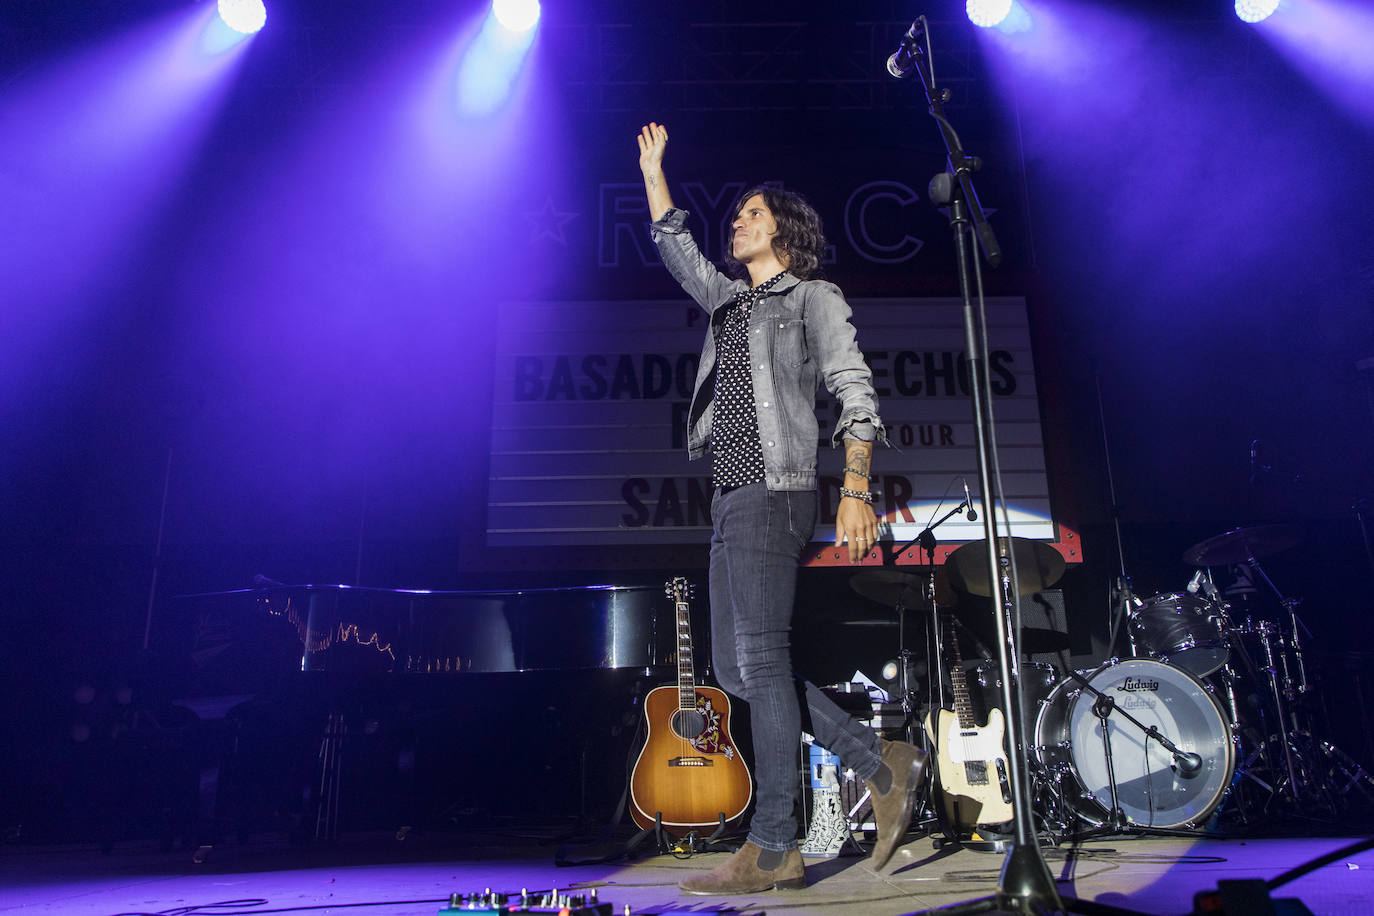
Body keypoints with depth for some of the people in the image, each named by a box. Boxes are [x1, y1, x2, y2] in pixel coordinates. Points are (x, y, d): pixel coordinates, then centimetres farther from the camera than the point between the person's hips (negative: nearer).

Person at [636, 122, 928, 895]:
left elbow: (856, 394, -6)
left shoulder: (814, 296, 4)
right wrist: (652, 167, 40)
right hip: (731, 496, 8)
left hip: (773, 492, -8)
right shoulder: (730, 300, 25)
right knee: (737, 668, 4)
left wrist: (857, 490, -18)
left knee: (762, 661, -12)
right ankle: (882, 762, 10)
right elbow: (674, 244, 38)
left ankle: (774, 849, -5)